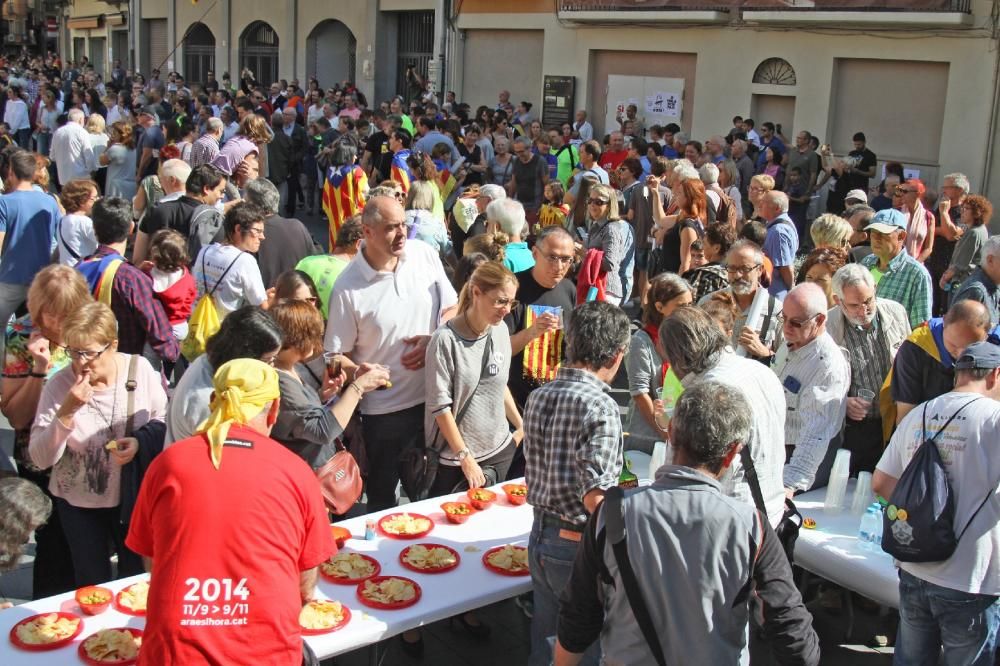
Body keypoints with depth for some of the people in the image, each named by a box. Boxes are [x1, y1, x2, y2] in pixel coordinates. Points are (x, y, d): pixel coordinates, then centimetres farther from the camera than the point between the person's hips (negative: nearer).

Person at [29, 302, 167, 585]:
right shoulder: (58, 385, -14)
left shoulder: (139, 368, -12)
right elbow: (41, 459, -16)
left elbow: (164, 421, 1)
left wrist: (141, 440, -19)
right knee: (93, 586, 14)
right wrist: (67, 411, -28)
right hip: (79, 503, 0)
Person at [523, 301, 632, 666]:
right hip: (579, 545, -7)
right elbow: (596, 499, -26)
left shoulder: (538, 397, 2)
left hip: (540, 536, 7)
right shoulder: (600, 406, -21)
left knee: (545, 635, 23)